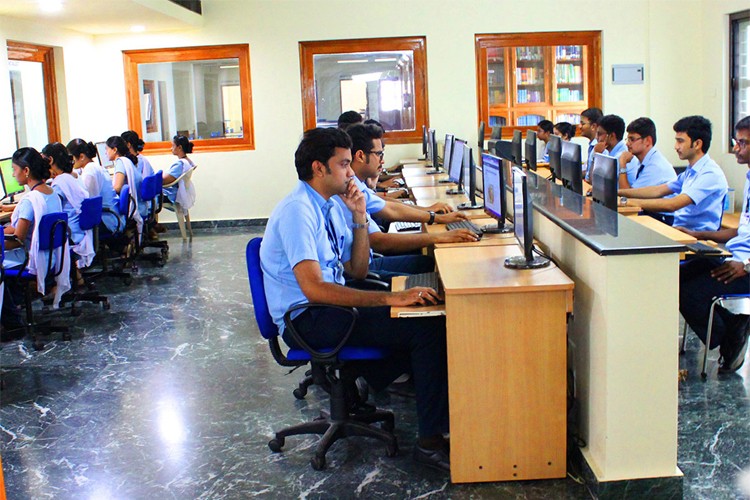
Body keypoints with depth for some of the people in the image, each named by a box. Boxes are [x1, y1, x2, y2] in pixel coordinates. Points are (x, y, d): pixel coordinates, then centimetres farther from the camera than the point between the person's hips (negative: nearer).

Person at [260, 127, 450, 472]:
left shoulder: (330, 206, 10)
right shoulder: (297, 211, -18)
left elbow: (357, 271, 13)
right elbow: (314, 288, -29)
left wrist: (359, 217, -1)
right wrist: (390, 298, -33)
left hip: (330, 304, 9)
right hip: (306, 319, -9)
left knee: (423, 314, 2)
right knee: (429, 327, -20)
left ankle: (370, 375, 18)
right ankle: (431, 440, -15)